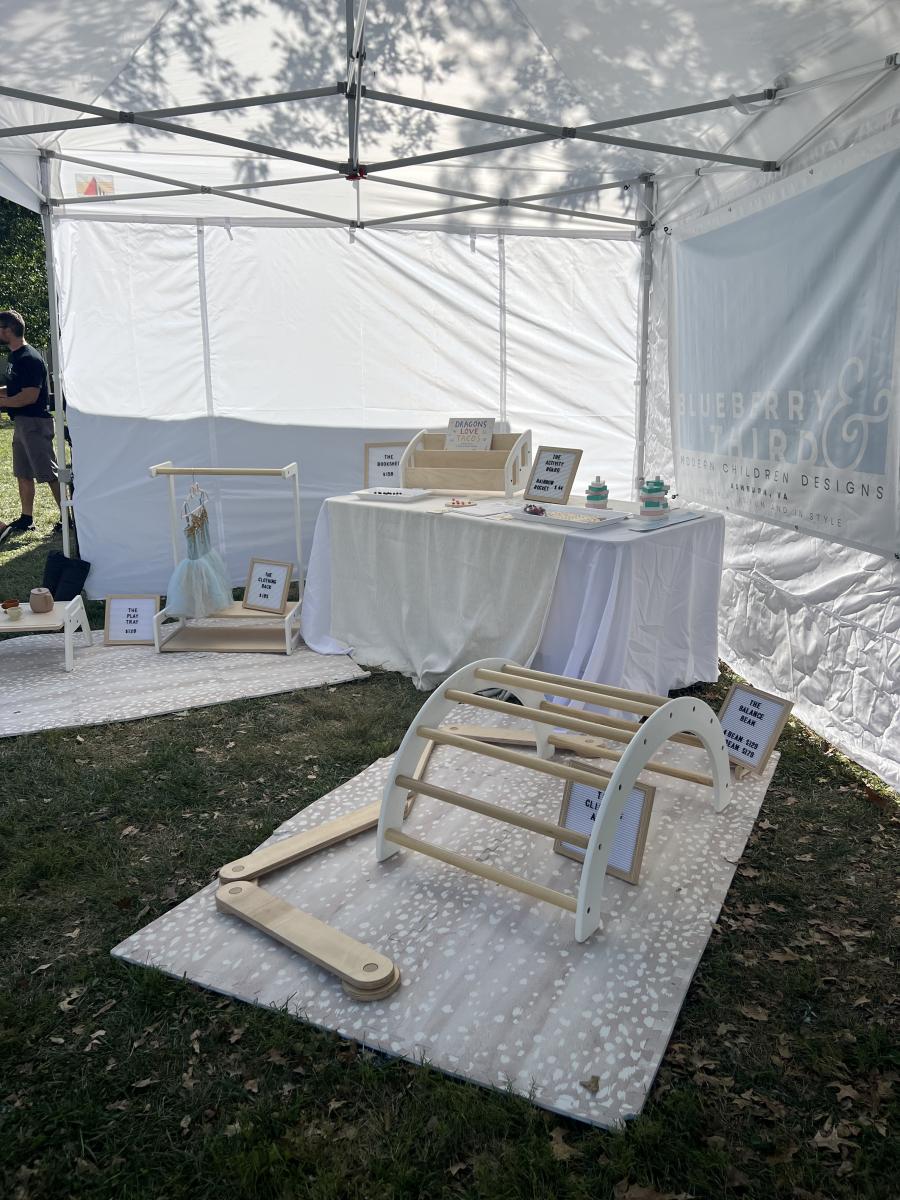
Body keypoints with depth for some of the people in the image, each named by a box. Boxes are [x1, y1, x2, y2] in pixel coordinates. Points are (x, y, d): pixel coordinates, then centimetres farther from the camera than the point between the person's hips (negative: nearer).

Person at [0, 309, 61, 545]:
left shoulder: (29, 358, -17)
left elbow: (30, 396, -23)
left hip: (35, 422, -10)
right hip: (21, 422, 10)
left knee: (49, 473, -6)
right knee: (23, 474, 13)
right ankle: (26, 518, 21)